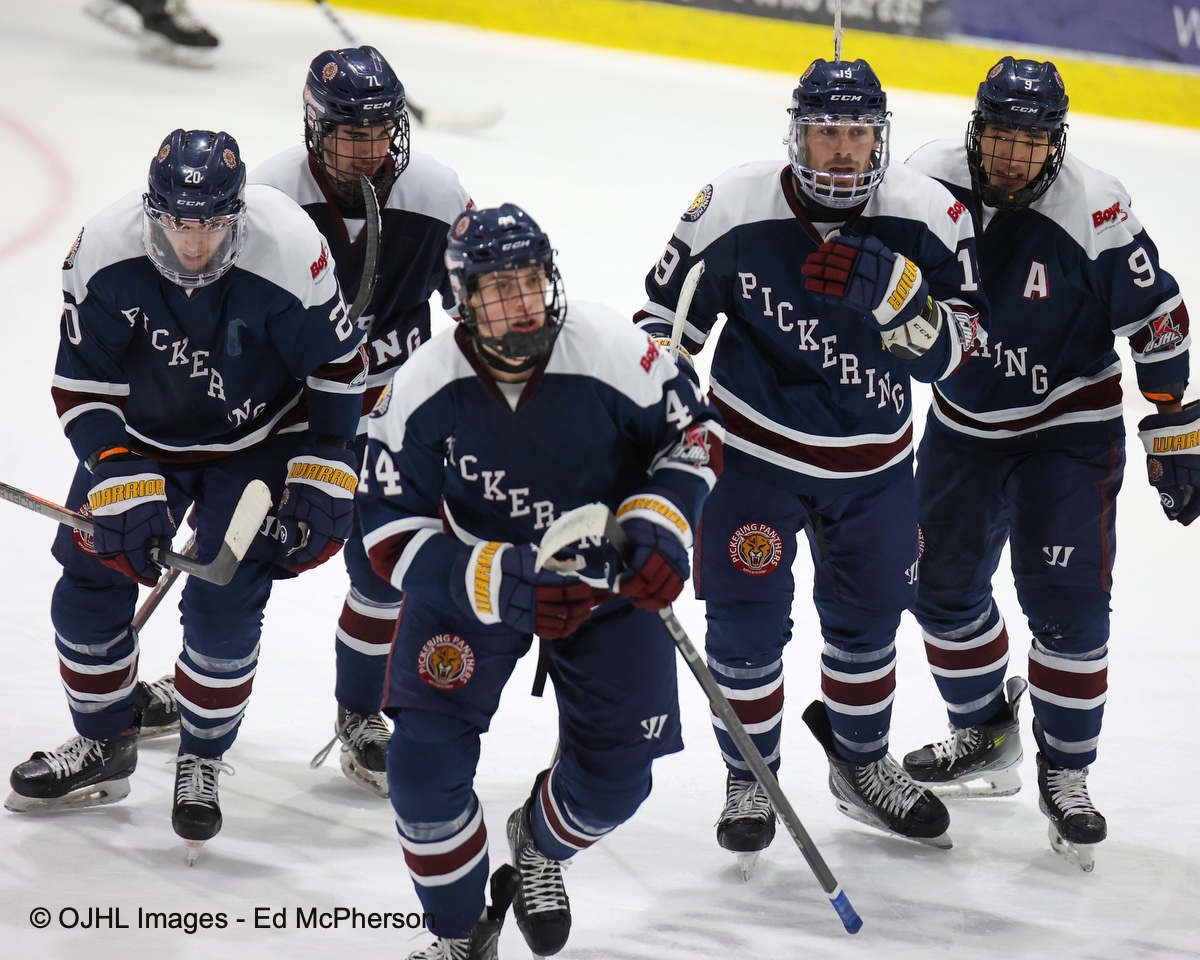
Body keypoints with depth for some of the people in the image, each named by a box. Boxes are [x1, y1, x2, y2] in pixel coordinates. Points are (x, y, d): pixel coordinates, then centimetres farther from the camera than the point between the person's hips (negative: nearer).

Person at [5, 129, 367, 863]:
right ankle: (105, 747, 23)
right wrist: (121, 483, -23)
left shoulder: (290, 252, -31)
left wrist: (322, 477, -14)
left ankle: (204, 760, 14)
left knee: (223, 606, -10)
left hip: (257, 439, -3)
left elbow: (338, 367, -15)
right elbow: (82, 383, -15)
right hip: (143, 435, 3)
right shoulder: (104, 254, -26)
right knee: (90, 581, 1)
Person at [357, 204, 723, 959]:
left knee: (615, 777, -1)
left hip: (609, 582, 0)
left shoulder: (613, 355, -25)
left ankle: (540, 843, 38)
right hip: (473, 577, 0)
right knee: (425, 761, -14)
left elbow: (694, 431, -7)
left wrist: (660, 526, -22)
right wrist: (490, 581, -35)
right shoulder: (423, 391, -23)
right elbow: (391, 530, -19)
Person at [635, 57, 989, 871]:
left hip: (873, 461, 3)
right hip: (755, 451, -2)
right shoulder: (733, 213, -19)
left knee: (868, 616, 19)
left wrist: (891, 290, -34)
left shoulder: (927, 218, -16)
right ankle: (749, 780, 22)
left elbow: (950, 350, -17)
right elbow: (665, 319, -5)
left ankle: (862, 765, 42)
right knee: (748, 620, -2)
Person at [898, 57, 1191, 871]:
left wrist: (1174, 432, -12)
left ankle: (1066, 770, 7)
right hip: (964, 421, 4)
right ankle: (987, 737, 30)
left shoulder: (1094, 210, -23)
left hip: (1069, 428, -4)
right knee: (942, 582, 9)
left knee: (1066, 599, -9)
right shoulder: (932, 181, -13)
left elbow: (1157, 320, -15)